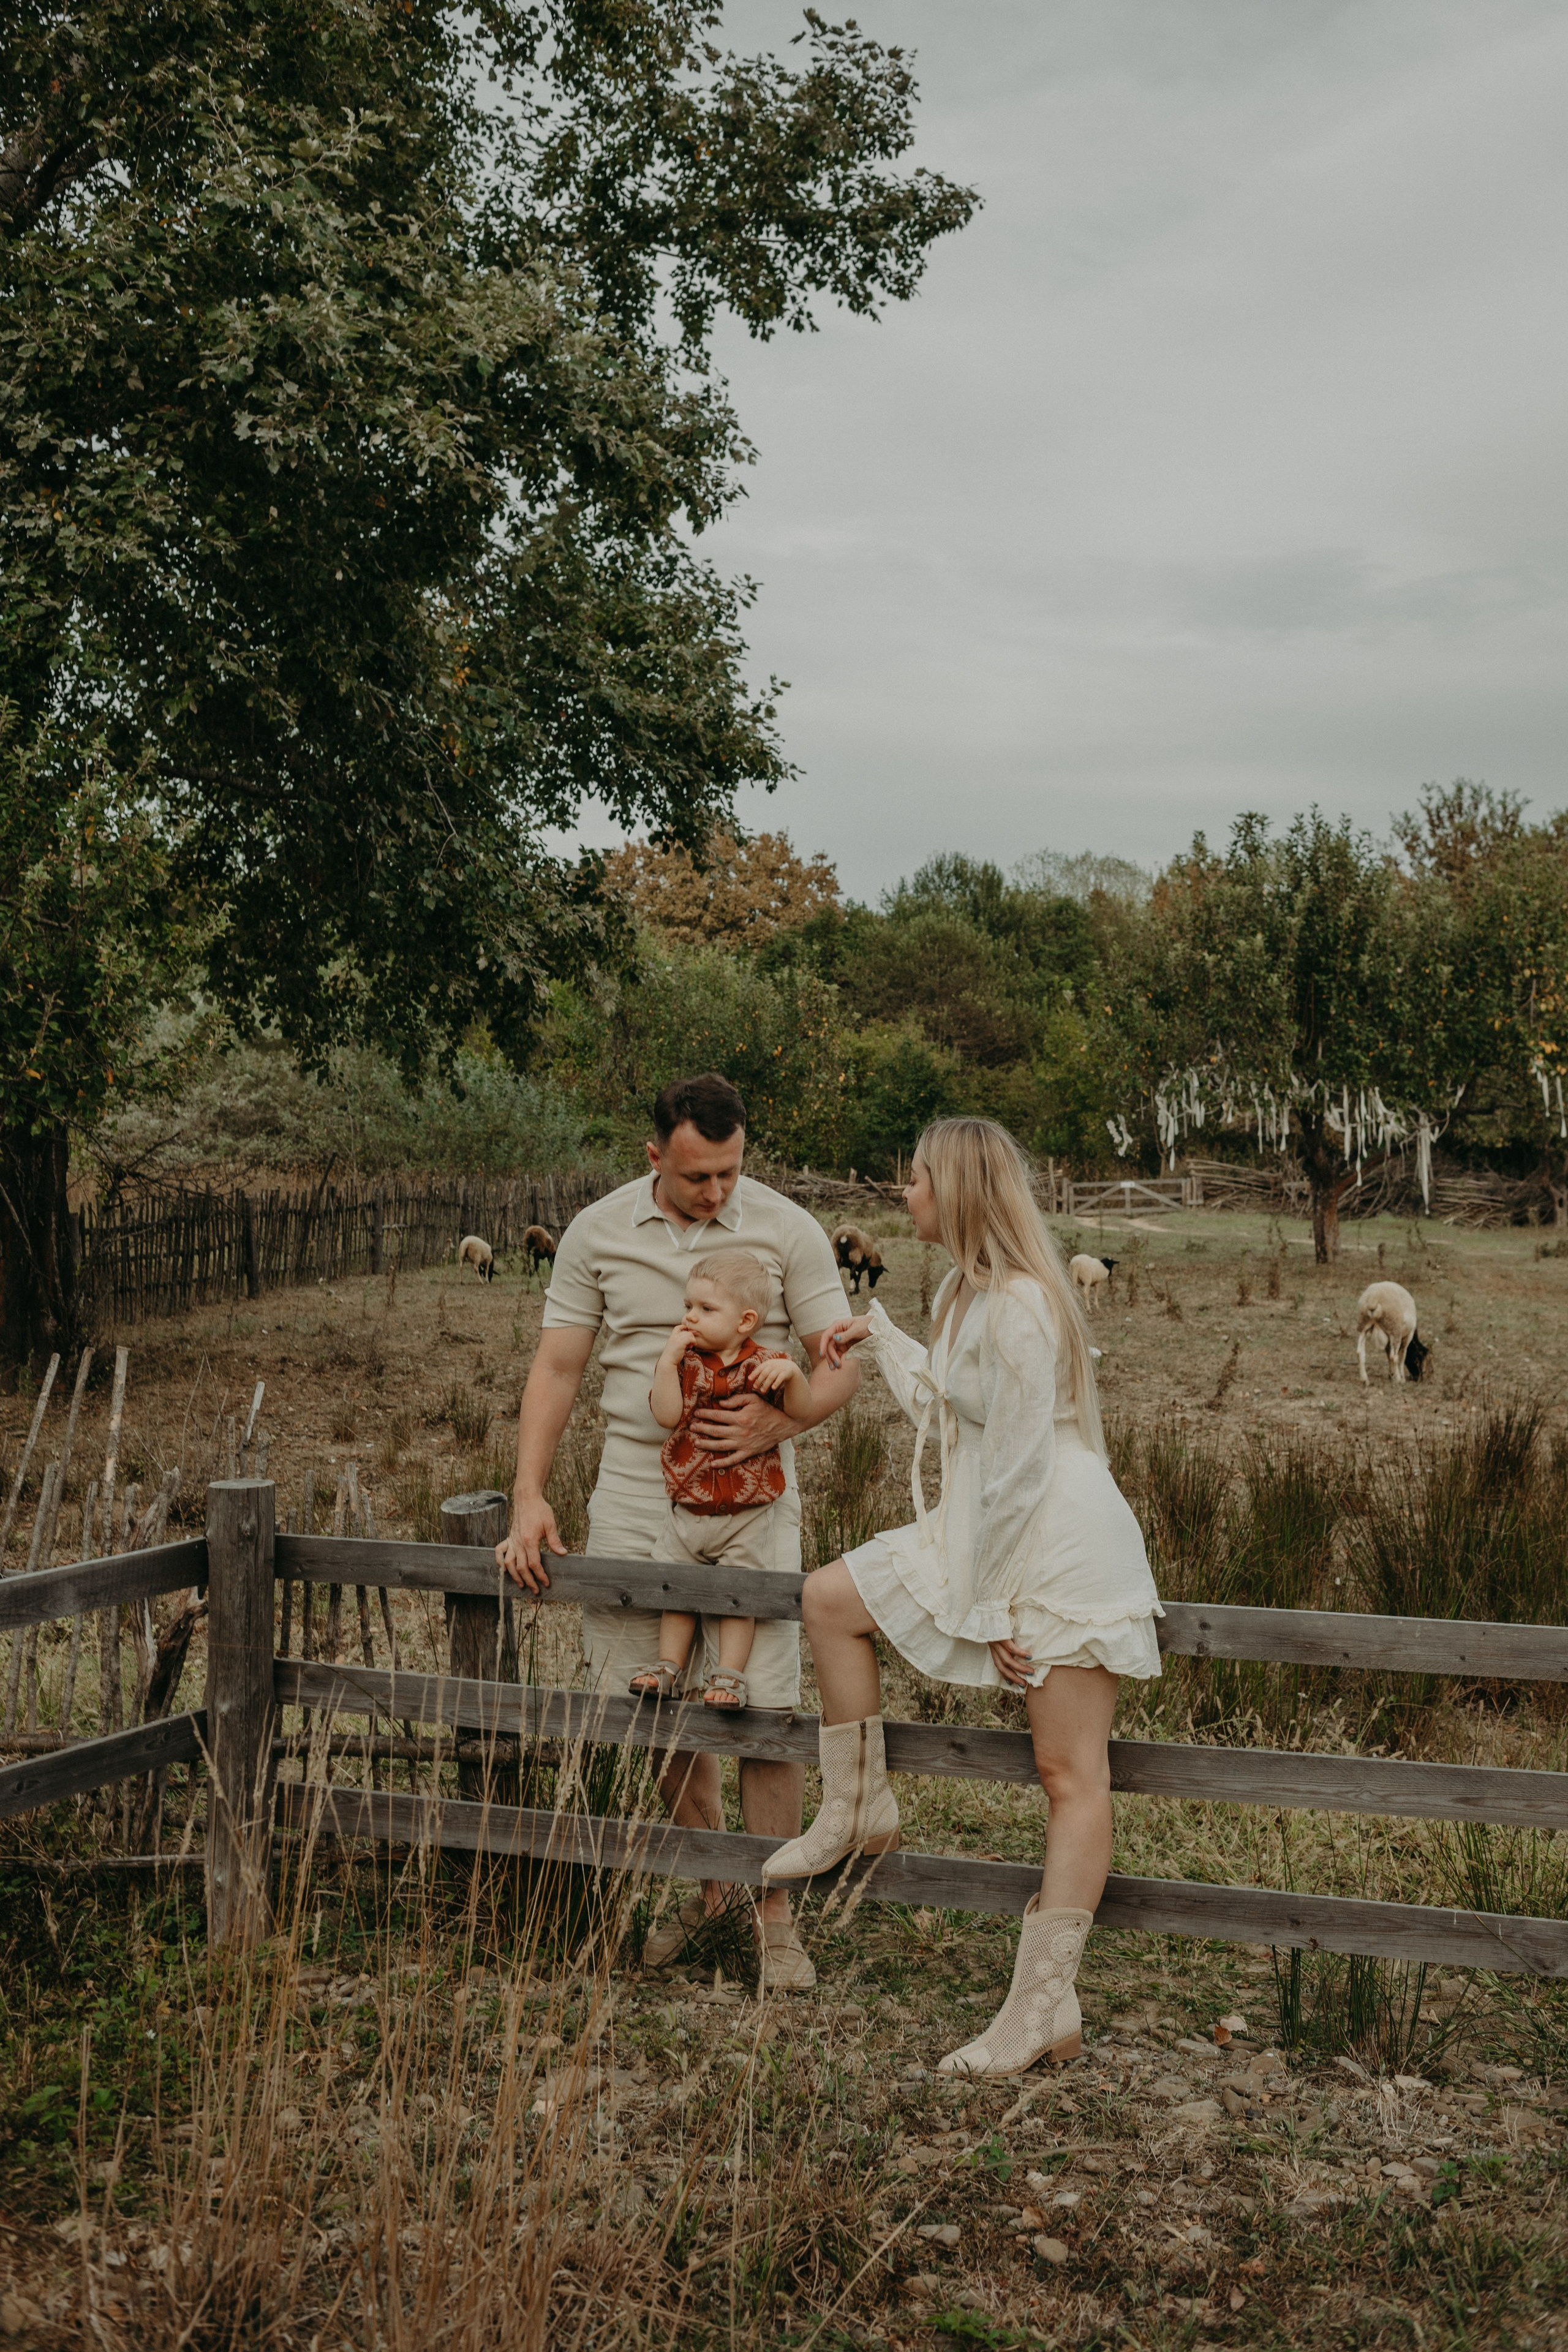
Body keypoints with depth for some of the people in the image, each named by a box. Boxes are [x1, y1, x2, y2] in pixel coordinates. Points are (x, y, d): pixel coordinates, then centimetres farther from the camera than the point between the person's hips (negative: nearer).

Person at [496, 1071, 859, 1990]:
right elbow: (557, 1368, 6)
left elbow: (841, 1366, 1)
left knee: (764, 1707, -6)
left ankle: (774, 1911, 11)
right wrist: (530, 1497, -2)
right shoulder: (596, 1234, 3)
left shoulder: (788, 1231, -1)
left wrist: (777, 1422, -19)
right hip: (636, 1491, 2)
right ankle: (706, 1872, 31)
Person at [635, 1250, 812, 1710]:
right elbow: (667, 1415, -13)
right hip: (687, 1508, 3)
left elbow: (799, 1410, -13)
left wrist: (791, 1373, -30)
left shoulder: (764, 1366, -6)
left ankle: (729, 1674, 9)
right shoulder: (686, 1363, -1)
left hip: (747, 1514, -3)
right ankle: (669, 1665, 23)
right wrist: (668, 1359, -20)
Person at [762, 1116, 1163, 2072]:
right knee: (832, 1597, 10)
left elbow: (1018, 1467, -21)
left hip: (1063, 1545, -10)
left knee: (1072, 1774, -4)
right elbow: (951, 1406, 24)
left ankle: (1047, 2005, -2)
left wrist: (982, 1609, -16)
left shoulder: (1020, 1306, -21)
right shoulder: (974, 1292, 10)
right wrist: (880, 1335, 31)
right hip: (994, 1534, 10)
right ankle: (860, 1811, 21)